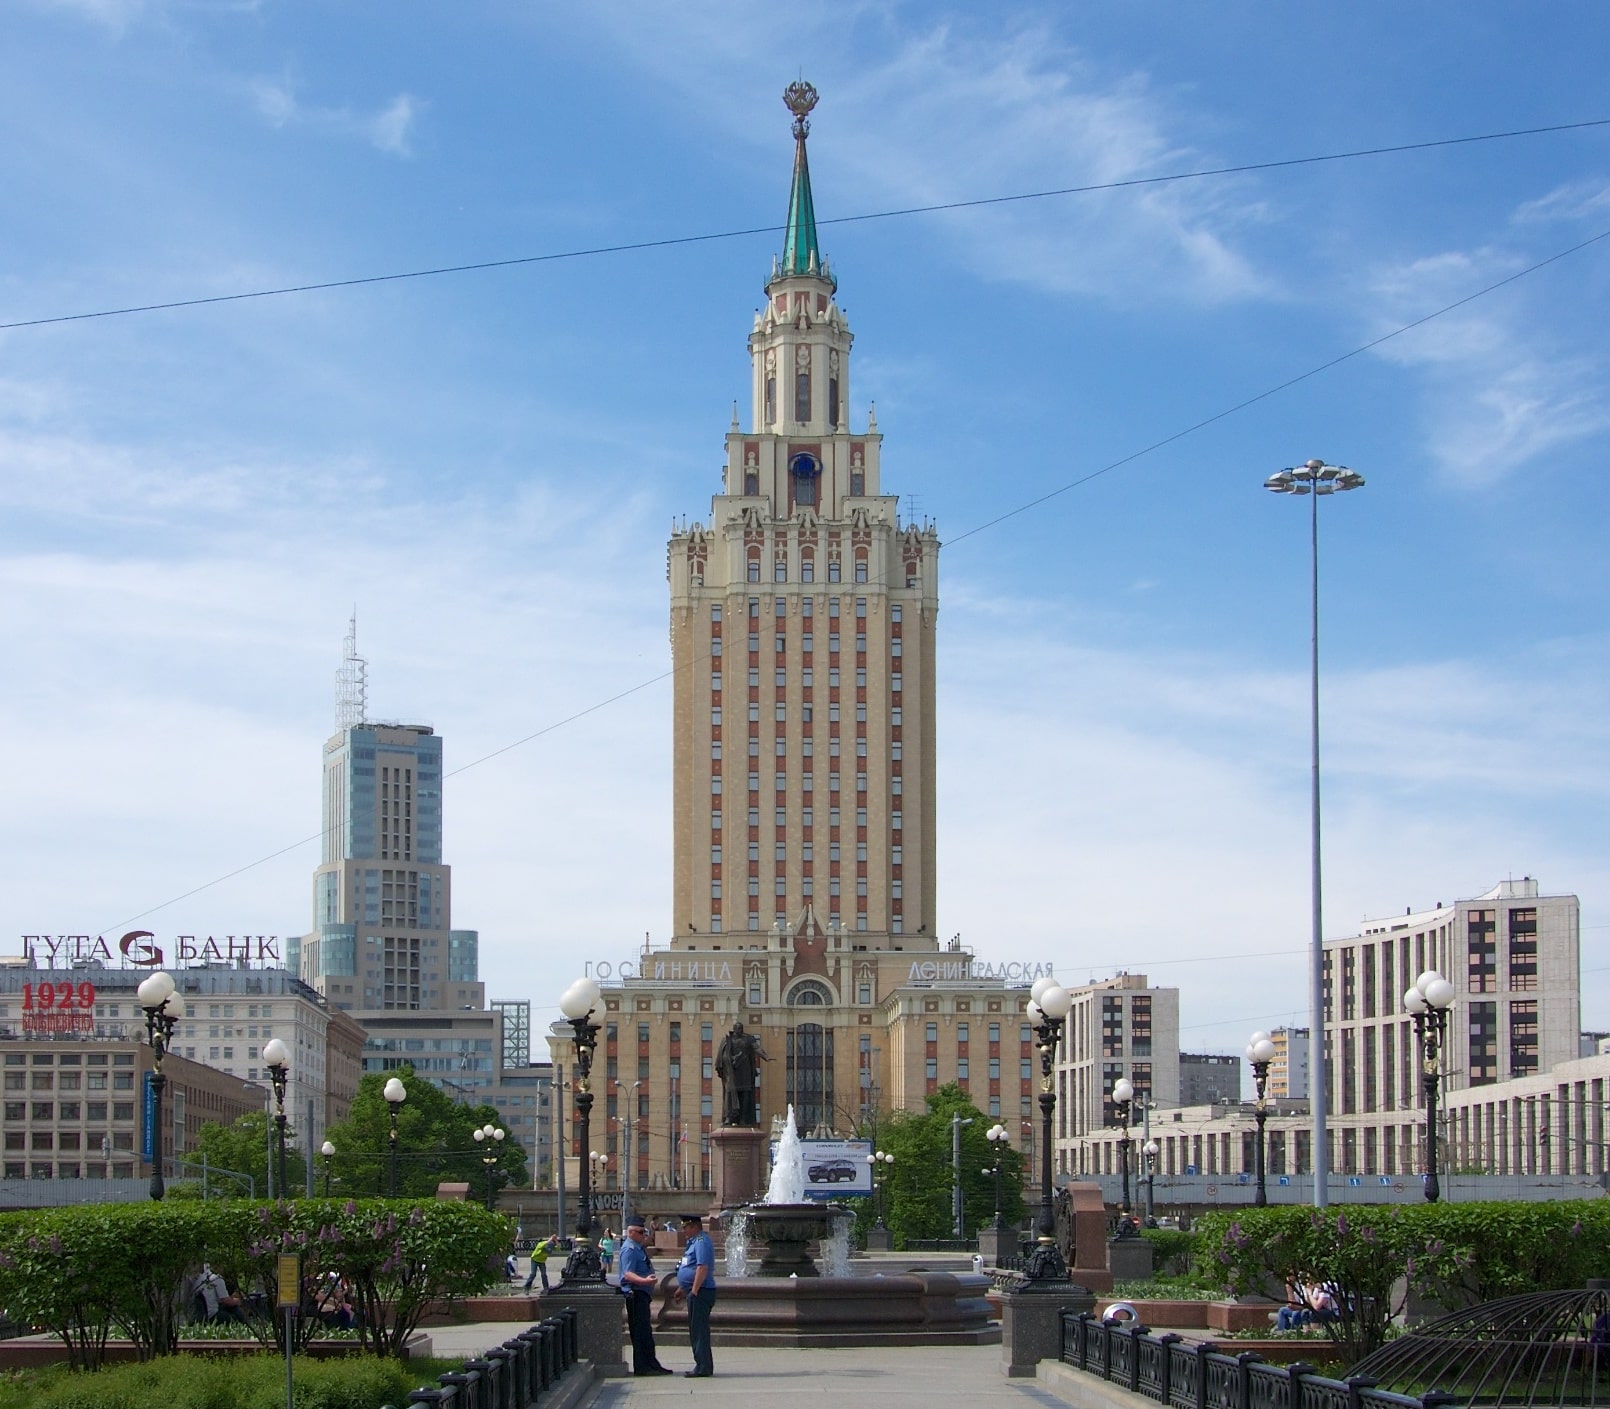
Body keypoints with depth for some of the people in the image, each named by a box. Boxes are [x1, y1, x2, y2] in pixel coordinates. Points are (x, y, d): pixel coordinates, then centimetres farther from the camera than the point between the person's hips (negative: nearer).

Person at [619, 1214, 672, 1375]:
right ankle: (642, 1367, -11)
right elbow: (628, 1274, -27)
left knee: (646, 1331, 15)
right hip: (635, 1294, -11)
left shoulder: (639, 1247, 18)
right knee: (641, 1331, -11)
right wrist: (644, 1280, -38)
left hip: (643, 1294, 11)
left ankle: (651, 1364, 21)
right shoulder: (629, 1249, -14)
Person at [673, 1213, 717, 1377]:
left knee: (699, 1330, -8)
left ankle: (703, 1368, -7)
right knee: (696, 1331, 13)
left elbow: (702, 1268, -24)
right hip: (694, 1291, 11)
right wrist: (682, 1288, 26)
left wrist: (694, 1291, -24)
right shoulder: (694, 1242, 18)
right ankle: (702, 1367, 18)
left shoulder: (702, 1242, -15)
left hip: (700, 1292, -11)